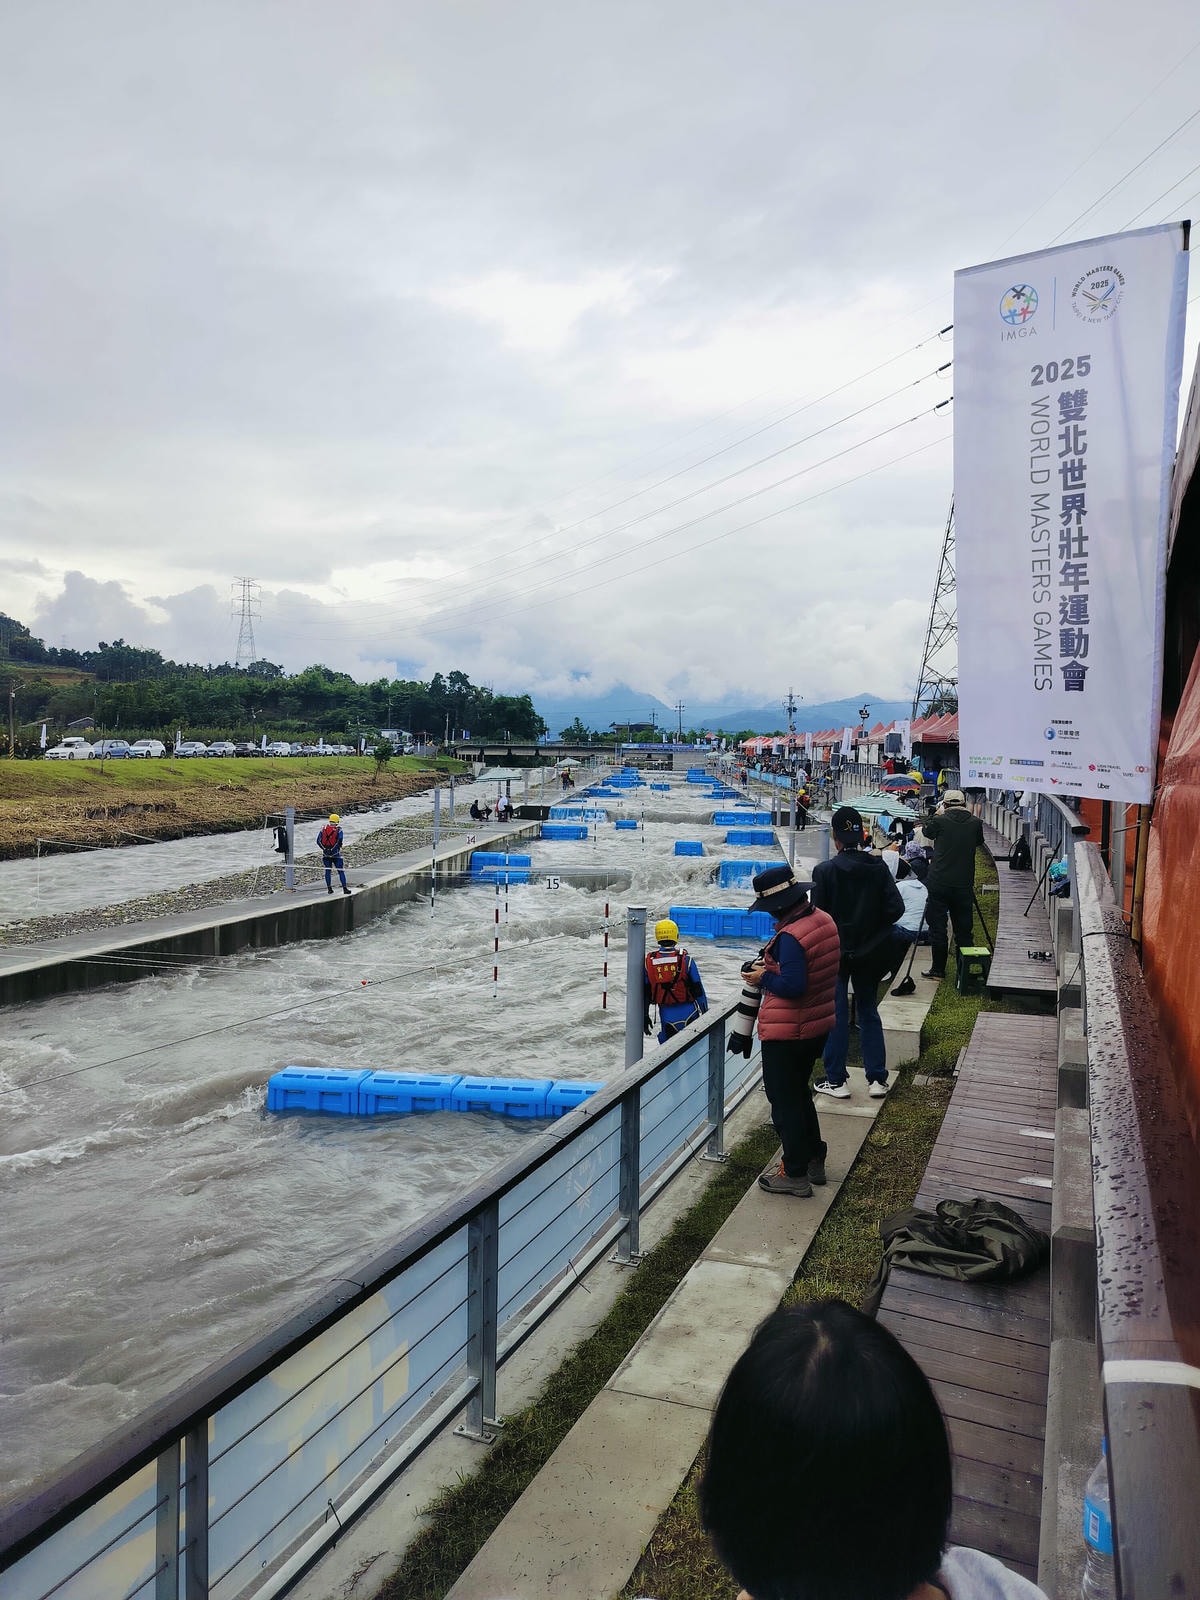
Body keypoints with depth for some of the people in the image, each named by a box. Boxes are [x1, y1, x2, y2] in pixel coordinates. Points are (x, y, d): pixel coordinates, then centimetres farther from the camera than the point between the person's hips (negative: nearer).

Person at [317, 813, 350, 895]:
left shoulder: (324, 828, 4)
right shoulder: (338, 830, -6)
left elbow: (318, 841, 1)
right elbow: (339, 841, -16)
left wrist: (324, 849, 2)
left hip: (325, 854, 3)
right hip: (335, 854, -3)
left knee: (328, 870, 14)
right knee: (341, 871, 2)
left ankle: (329, 888, 14)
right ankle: (345, 888, 0)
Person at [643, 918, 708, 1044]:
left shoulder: (649, 962, -5)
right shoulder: (685, 959, -12)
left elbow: (645, 993, 2)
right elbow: (698, 990, -6)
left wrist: (644, 1016, 13)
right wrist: (705, 1013, 5)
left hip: (666, 1015, 2)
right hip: (689, 1013, -2)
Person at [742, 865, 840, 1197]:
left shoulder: (790, 936, -26)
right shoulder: (825, 921, 2)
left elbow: (793, 986, -30)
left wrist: (764, 977, -14)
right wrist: (772, 964, 8)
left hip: (786, 1033, -9)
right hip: (819, 1026, 9)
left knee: (784, 1101, 6)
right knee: (798, 1093, 25)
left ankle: (795, 1174, 16)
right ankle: (814, 1161, 35)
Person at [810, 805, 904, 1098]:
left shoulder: (824, 870, -16)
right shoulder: (878, 867, -6)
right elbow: (895, 908, -8)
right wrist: (873, 926, 9)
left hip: (835, 952, -3)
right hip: (870, 952, 3)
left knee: (836, 1014, 7)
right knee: (869, 1012, 15)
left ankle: (836, 1080, 13)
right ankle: (877, 1079, 19)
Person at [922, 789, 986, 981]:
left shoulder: (940, 821, -7)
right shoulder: (975, 823, -1)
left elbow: (927, 831, 14)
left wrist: (936, 814, 26)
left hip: (939, 884, -2)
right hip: (964, 885, 2)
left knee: (937, 927, 5)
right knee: (963, 928, 10)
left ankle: (938, 969, 7)